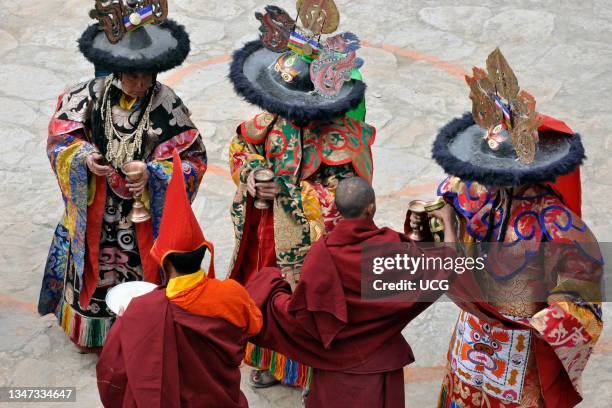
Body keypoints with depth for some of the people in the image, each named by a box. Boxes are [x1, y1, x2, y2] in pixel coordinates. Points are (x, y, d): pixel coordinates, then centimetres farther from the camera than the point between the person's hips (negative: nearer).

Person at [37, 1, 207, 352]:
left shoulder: (168, 107, -17)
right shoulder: (92, 95, -10)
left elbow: (193, 159, -14)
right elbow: (60, 135, -3)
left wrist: (151, 173, -28)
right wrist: (84, 157, -22)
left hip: (146, 215, -2)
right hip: (96, 211, 2)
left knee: (141, 273, 11)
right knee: (95, 269, 17)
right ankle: (92, 330, 40)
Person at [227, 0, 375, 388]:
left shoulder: (340, 138, -28)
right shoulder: (274, 118, -10)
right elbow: (242, 145, 9)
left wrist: (287, 193, -26)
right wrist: (252, 174, -12)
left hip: (313, 241, -6)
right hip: (270, 230, 6)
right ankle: (274, 360, 45)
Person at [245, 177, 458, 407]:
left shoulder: (321, 253, -20)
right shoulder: (393, 246, -20)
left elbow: (300, 313, -14)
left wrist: (270, 291, 3)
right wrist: (447, 220, 6)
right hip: (380, 360, 0)